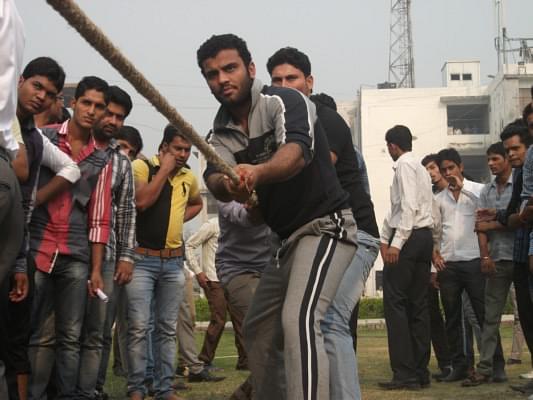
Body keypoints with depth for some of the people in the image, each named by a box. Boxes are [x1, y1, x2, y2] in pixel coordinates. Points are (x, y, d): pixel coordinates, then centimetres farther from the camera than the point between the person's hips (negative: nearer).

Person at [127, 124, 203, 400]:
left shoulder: (189, 177, 11)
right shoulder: (142, 166, -5)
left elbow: (196, 203, 31)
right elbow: (141, 201, -20)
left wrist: (180, 218, 12)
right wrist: (164, 169, -13)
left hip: (174, 262, 5)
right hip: (142, 258, -5)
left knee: (167, 329, 8)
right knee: (139, 327, -8)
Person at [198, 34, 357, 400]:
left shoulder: (284, 101, -11)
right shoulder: (221, 135, 7)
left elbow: (298, 151, -32)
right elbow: (215, 179, -14)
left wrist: (257, 172, -53)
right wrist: (227, 185, -39)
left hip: (325, 225, -8)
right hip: (288, 239, 9)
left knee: (299, 321, -27)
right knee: (257, 331, 16)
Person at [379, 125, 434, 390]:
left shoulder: (405, 165, -6)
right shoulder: (420, 168, 22)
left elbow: (409, 206, -18)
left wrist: (396, 242, -22)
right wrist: (386, 238, 18)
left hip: (409, 239, -9)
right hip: (425, 237, 9)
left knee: (395, 303, -9)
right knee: (418, 306, 8)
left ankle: (405, 374, -13)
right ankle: (420, 373, 9)